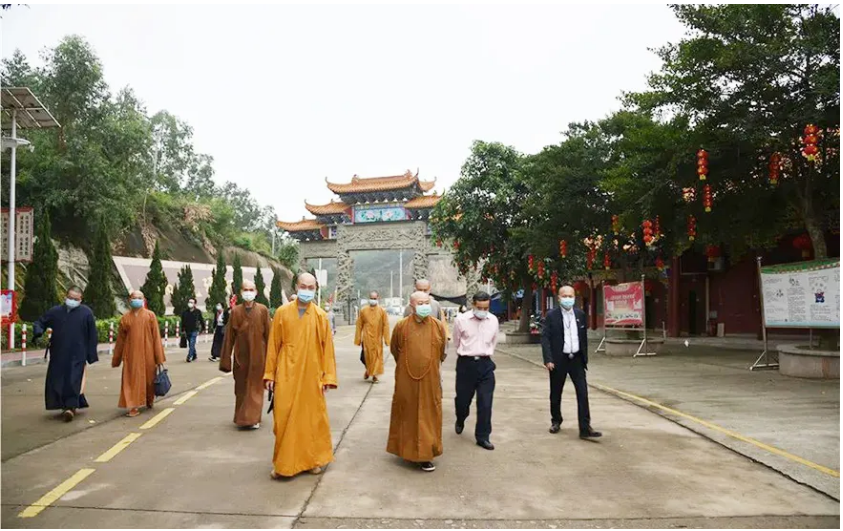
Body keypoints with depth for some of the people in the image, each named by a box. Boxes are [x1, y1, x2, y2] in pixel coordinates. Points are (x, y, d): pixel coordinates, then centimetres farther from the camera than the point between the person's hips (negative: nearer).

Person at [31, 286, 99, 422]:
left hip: (77, 354, -4)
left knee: (74, 380, -8)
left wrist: (91, 355, -4)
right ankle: (67, 406, 24)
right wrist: (40, 331, -12)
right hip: (58, 354, 4)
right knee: (56, 381, 8)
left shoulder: (86, 313, -4)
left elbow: (92, 335, -2)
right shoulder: (55, 311, 3)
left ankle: (71, 407, 1)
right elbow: (39, 323, 13)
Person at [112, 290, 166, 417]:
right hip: (131, 354, 1)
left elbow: (156, 337, -2)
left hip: (147, 353, 0)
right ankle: (133, 407, 3)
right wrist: (116, 358, 10)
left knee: (148, 378, 11)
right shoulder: (125, 318, 2)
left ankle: (149, 401, 35)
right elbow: (120, 339, 8)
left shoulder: (150, 315, -2)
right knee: (132, 379, -2)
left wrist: (159, 358, -4)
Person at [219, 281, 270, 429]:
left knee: (255, 387, 3)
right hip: (241, 355, 1)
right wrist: (226, 359, 0)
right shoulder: (236, 311, 1)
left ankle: (253, 418, 10)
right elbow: (229, 336, 1)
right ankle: (241, 417, 26)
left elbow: (268, 334, -2)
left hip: (258, 355, -1)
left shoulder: (263, 310, -3)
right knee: (241, 387, 11)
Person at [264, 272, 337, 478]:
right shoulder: (282, 312, 0)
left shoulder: (320, 316, 0)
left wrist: (328, 376, -4)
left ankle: (315, 459, 26)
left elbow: (327, 347, 0)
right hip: (286, 375, 0)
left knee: (313, 417, 9)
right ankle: (284, 463, 17)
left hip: (311, 375, 0)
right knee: (284, 418, 2)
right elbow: (273, 345, 3)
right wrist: (270, 374, 2)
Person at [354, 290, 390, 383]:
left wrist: (386, 339, -7)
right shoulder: (363, 311, -1)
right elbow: (359, 326, 1)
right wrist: (358, 339, 0)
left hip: (377, 339, 0)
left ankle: (375, 375, 21)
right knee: (364, 357, 1)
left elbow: (386, 326, -3)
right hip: (366, 339, 0)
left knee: (377, 357, 5)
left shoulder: (382, 311, -2)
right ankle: (368, 370, 30)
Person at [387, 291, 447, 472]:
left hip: (430, 380, 1)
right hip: (406, 379, -1)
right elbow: (394, 350, 11)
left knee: (428, 416, 6)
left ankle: (424, 454, 16)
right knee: (407, 415, 10)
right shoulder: (401, 326, -6)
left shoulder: (438, 326, -4)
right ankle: (406, 450, 26)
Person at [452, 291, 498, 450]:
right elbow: (456, 342, 6)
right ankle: (460, 420, 44)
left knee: (485, 403, 0)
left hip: (485, 364, 2)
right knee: (462, 398, 11)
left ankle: (482, 436, 13)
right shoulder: (461, 320, -8)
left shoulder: (493, 320, 1)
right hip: (466, 363, -2)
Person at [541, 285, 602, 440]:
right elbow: (545, 338, -9)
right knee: (556, 394, 11)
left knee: (583, 393, -5)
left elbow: (584, 337, 11)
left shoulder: (580, 314, 5)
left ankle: (585, 428, -2)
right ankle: (556, 422, 31)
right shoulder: (552, 315, -6)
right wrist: (548, 360, -16)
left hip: (576, 359, 3)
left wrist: (585, 358, 10)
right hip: (559, 360, -2)